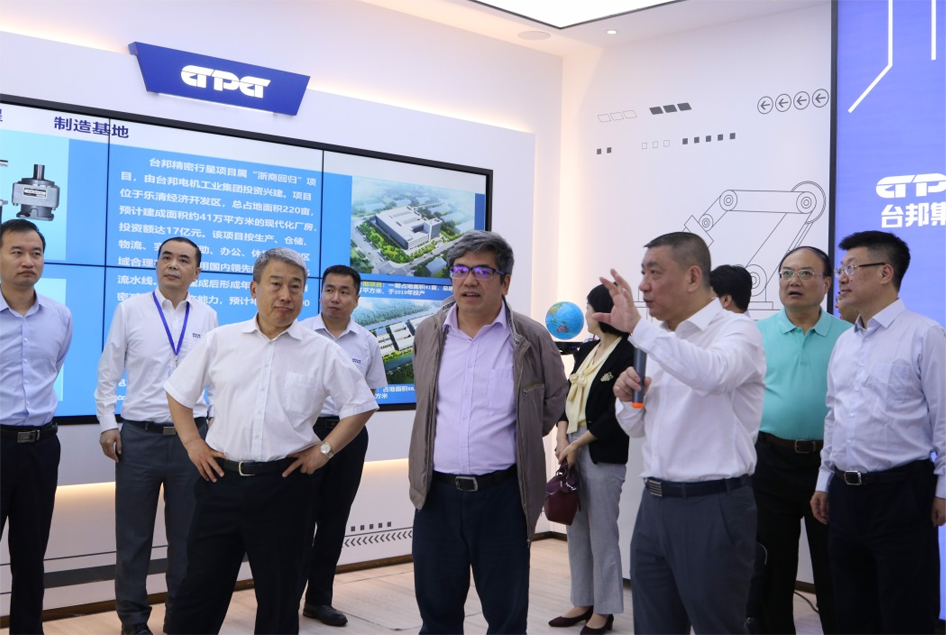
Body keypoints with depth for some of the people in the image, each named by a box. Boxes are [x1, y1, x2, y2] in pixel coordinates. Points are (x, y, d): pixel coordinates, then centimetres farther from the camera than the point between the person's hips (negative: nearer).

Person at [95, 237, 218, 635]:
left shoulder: (207, 317, 4)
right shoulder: (130, 310, 0)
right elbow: (108, 374, 3)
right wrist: (107, 424, -2)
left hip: (192, 437, 1)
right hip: (139, 437, -1)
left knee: (186, 534, 11)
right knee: (133, 535, 8)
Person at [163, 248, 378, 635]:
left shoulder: (323, 352, 0)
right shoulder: (220, 341, 3)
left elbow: (361, 405, 6)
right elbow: (178, 392, 14)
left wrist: (324, 450, -1)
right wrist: (192, 443, 5)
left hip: (286, 486, -1)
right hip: (221, 481, 1)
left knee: (279, 597, 12)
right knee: (199, 591, 9)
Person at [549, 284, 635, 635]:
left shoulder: (627, 355, -11)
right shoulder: (586, 350, 12)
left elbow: (617, 414, -15)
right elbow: (569, 395, 11)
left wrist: (577, 444, -13)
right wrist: (562, 439, -3)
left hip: (603, 456, -8)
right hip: (573, 449, 8)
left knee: (602, 533, 1)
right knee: (577, 532, 13)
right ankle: (583, 602, 25)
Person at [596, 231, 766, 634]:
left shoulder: (736, 331, -9)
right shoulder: (660, 342, 13)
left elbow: (713, 373, -34)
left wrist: (637, 328, -31)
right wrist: (628, 398, -2)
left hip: (713, 509, -7)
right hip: (654, 506, 7)